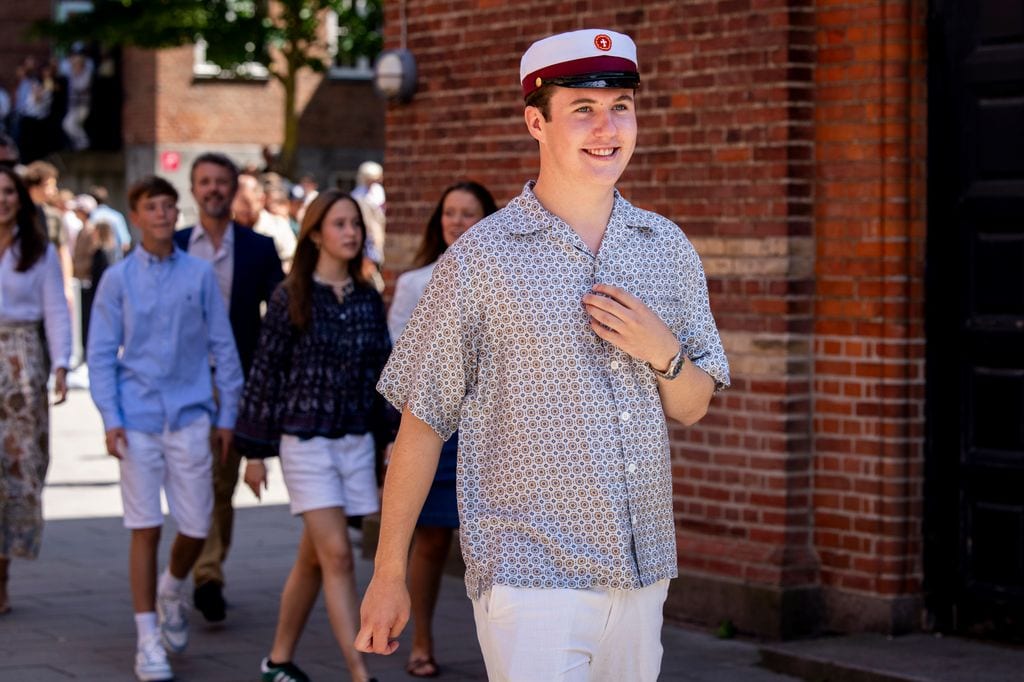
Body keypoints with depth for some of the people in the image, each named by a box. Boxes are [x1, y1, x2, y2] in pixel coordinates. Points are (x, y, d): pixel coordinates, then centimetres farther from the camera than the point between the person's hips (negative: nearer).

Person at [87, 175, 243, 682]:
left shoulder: (200, 275, 4)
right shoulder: (117, 279, 3)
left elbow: (223, 347, 8)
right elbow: (101, 354, 3)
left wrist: (228, 413, 6)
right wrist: (111, 419, -6)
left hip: (190, 416, 1)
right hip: (138, 419, -1)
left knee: (196, 527, 3)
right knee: (146, 530, -2)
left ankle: (172, 592, 36)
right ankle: (148, 641, 6)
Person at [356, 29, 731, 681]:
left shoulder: (669, 249, 9)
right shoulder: (480, 259, -6)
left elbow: (693, 407, 14)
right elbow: (422, 419, -3)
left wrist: (662, 353, -9)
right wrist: (390, 575, -3)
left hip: (643, 576, 5)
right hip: (529, 576, -5)